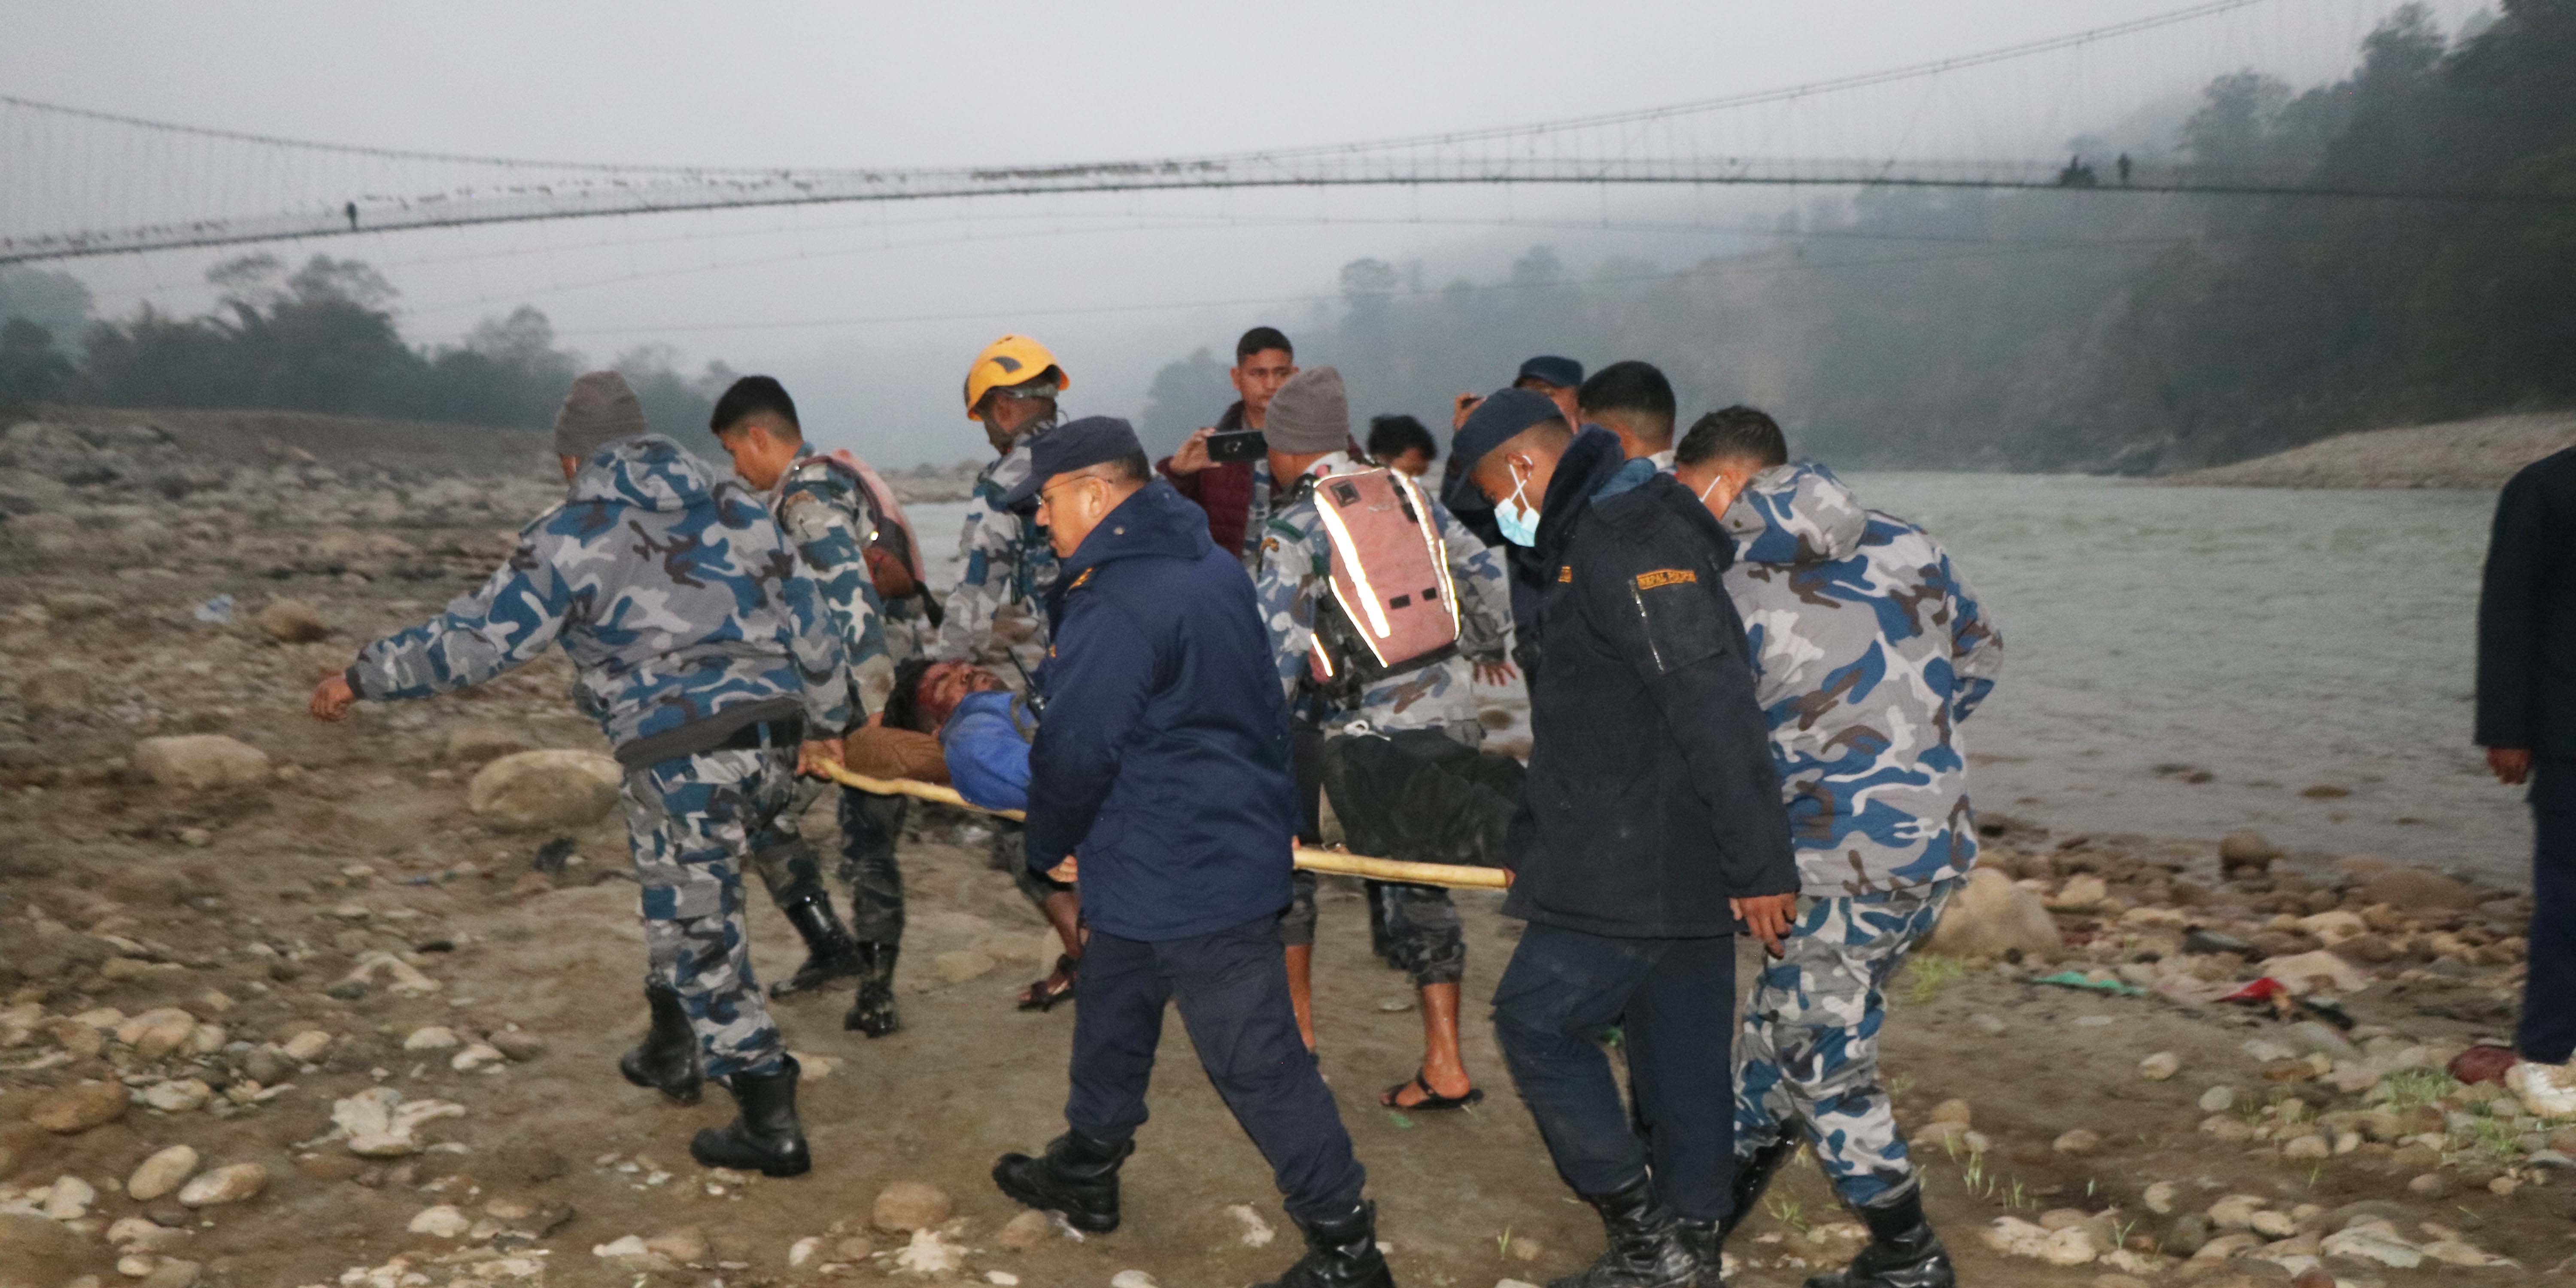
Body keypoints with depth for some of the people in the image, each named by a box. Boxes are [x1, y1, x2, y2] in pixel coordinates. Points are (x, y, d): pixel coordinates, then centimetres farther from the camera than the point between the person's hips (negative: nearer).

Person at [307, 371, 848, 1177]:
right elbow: (806, 619, 17)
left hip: (683, 759, -7)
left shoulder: (574, 535, 0)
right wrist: (825, 723, 29)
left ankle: (771, 1127, 8)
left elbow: (477, 640, -2)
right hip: (772, 739, 7)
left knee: (699, 939, 5)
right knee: (689, 905, 28)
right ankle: (674, 1055, 40)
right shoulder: (735, 506, 15)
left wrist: (361, 678, 11)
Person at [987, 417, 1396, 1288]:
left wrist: (1050, 848, 2)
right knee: (1111, 1012, 25)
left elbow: (1074, 754, -19)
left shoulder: (1117, 610, -23)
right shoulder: (1208, 563, 9)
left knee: (1255, 1062, -2)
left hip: (1187, 879, -11)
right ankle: (1086, 1172, 43)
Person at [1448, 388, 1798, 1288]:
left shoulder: (1626, 544, -17)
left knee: (1536, 1020, -1)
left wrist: (1761, 864, -23)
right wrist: (1547, 851, 25)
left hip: (1640, 869, -10)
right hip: (1678, 867, 10)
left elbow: (1715, 709, -24)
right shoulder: (1610, 533, 17)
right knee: (1678, 1051, 14)